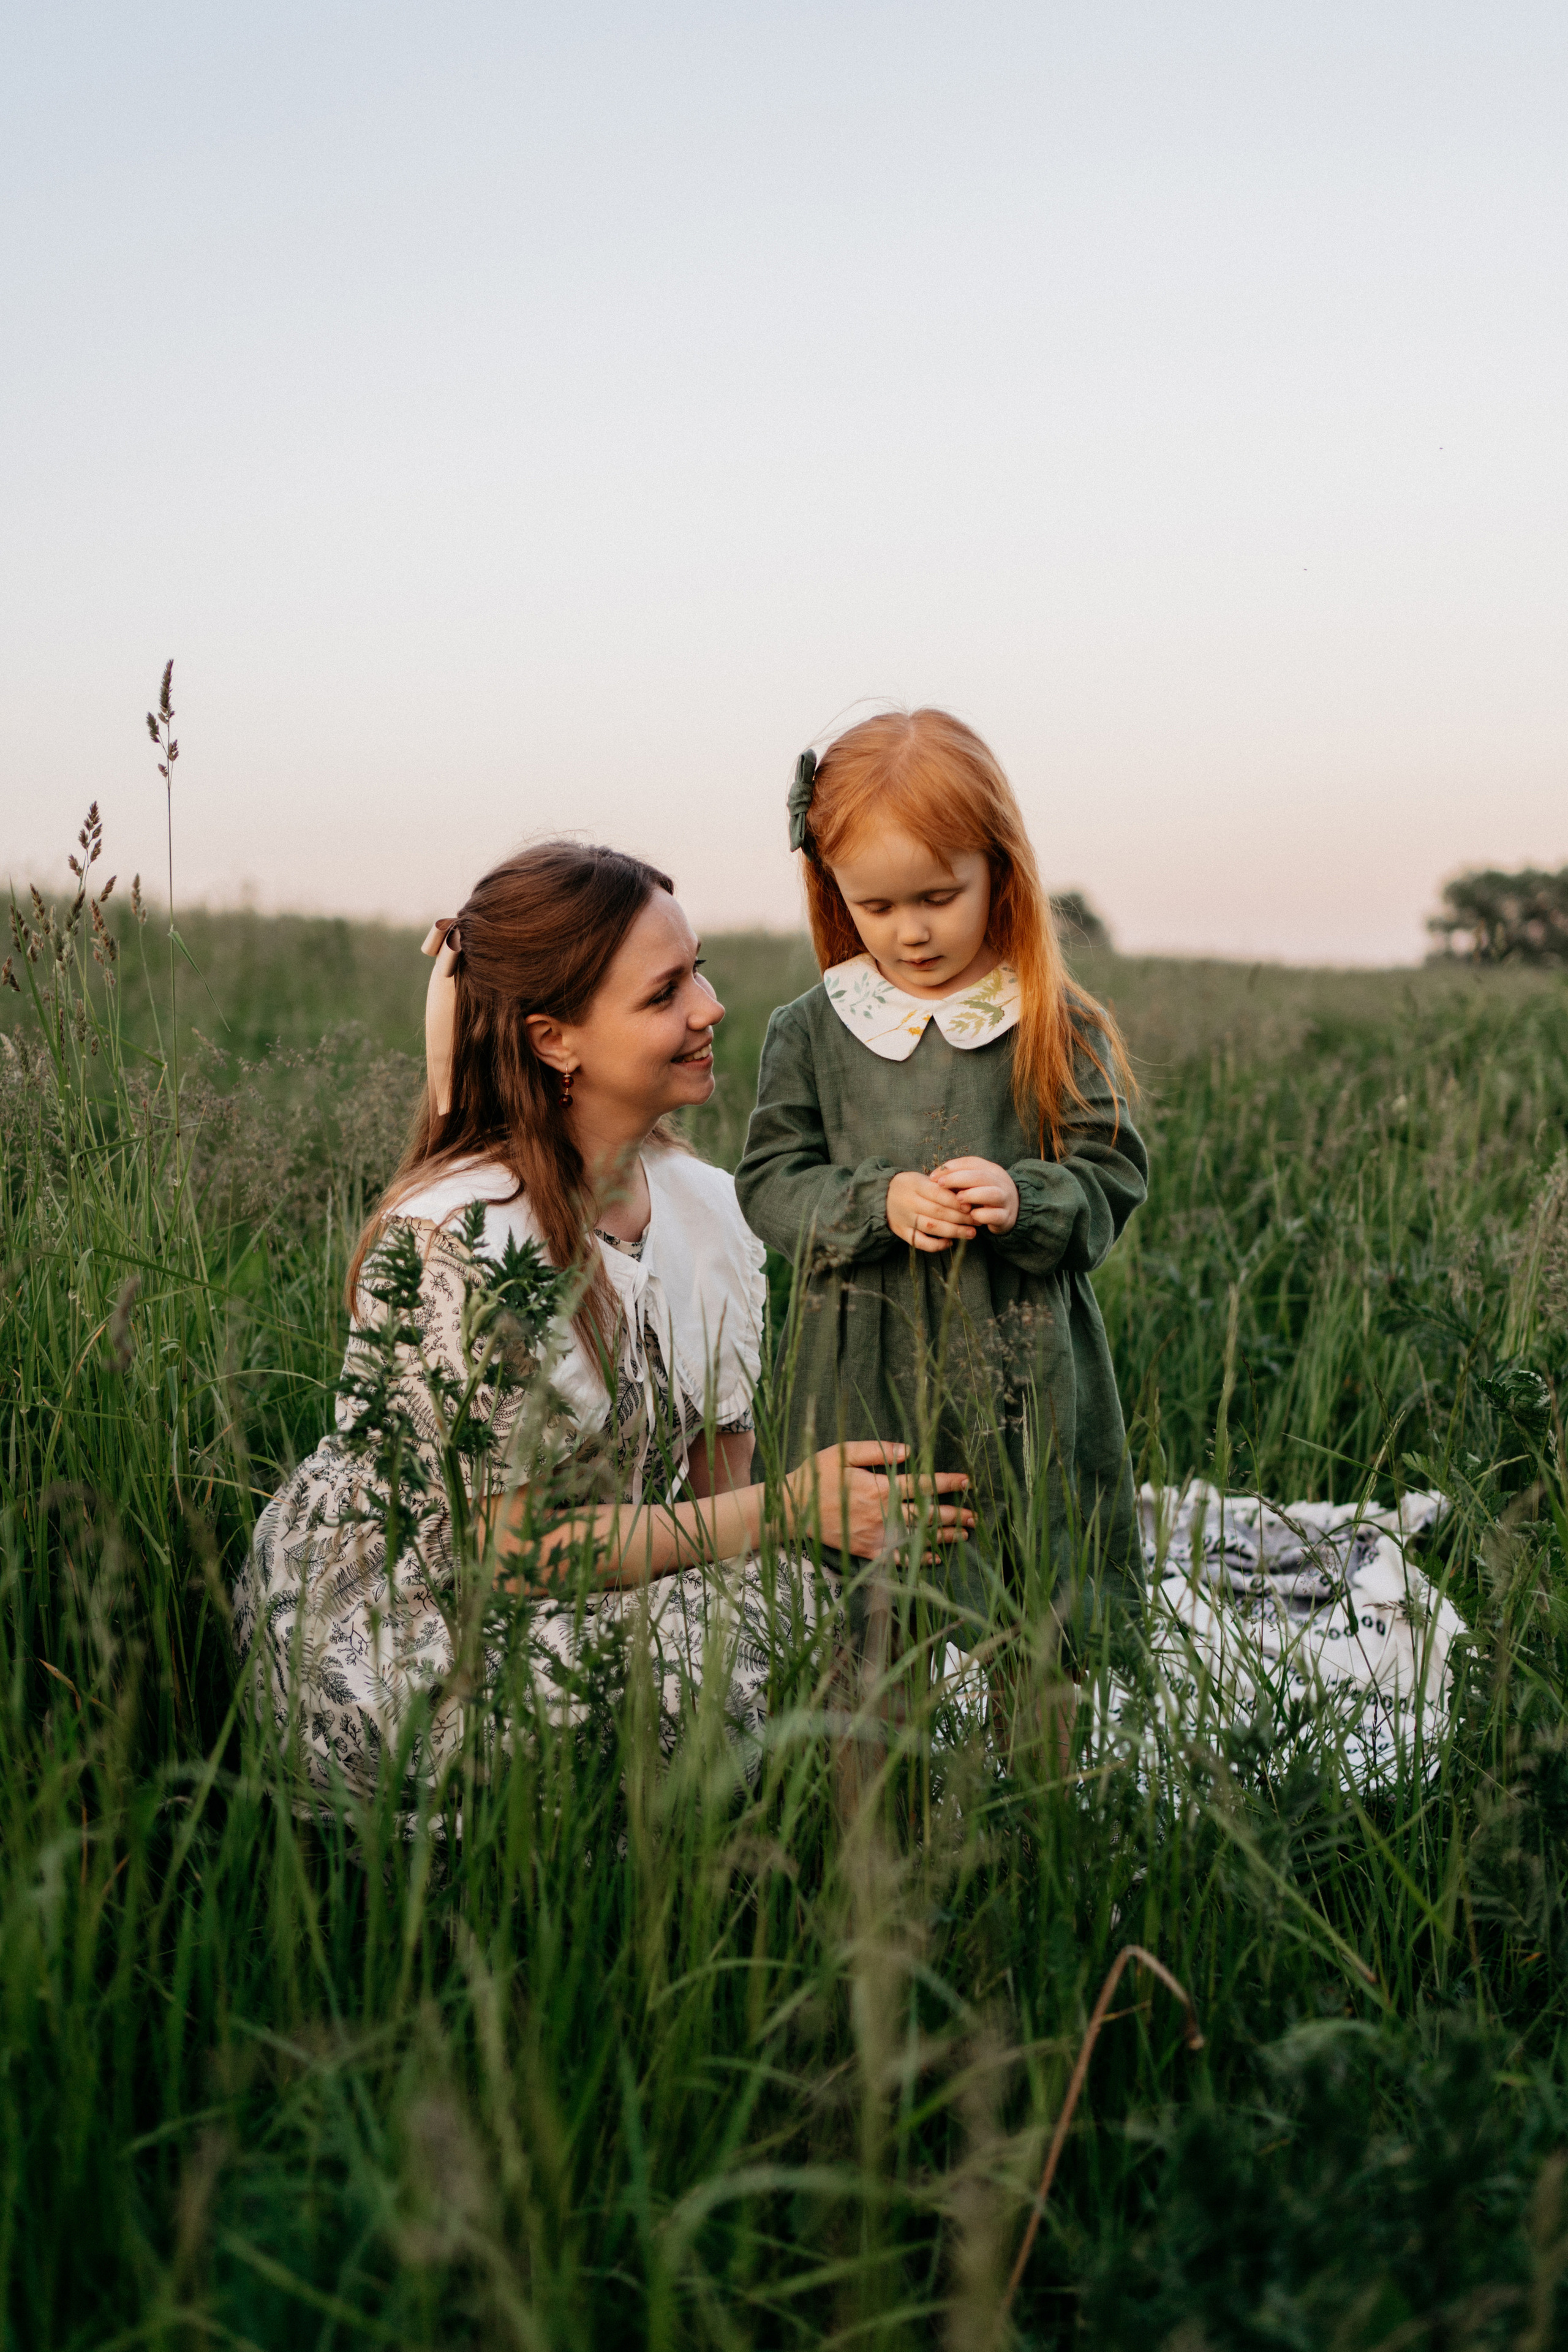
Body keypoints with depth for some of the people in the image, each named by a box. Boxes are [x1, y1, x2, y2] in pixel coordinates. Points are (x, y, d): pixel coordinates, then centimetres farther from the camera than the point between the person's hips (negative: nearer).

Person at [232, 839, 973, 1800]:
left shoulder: (713, 1209, -1)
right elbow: (513, 1548, -22)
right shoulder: (459, 1240, -25)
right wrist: (787, 1506, -21)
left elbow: (717, 1484, 5)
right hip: (379, 1634, -7)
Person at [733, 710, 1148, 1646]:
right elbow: (771, 1182, 2)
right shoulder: (813, 1030, 3)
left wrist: (1024, 1200, -20)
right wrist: (877, 1203, -15)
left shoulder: (1060, 1028, 0)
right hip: (867, 1380, 1)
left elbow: (1114, 1175, 0)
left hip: (1025, 1376, 0)